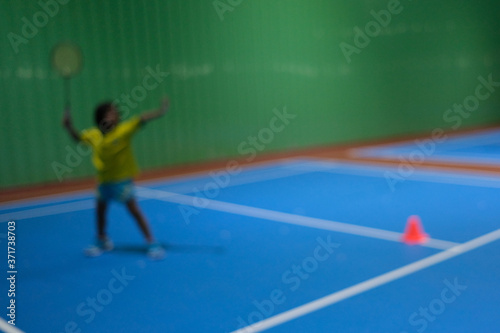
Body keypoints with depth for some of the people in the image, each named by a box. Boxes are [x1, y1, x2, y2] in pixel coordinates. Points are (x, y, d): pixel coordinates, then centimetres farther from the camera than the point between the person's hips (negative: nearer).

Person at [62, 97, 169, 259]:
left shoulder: (123, 130, -16)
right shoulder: (93, 135, -4)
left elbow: (141, 119, -29)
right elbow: (77, 137, 15)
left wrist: (159, 112, -43)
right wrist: (68, 125, -2)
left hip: (122, 179, -5)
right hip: (104, 180, 5)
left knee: (134, 209, -9)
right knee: (100, 209, 17)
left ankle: (152, 243, -1)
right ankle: (102, 240, 42)